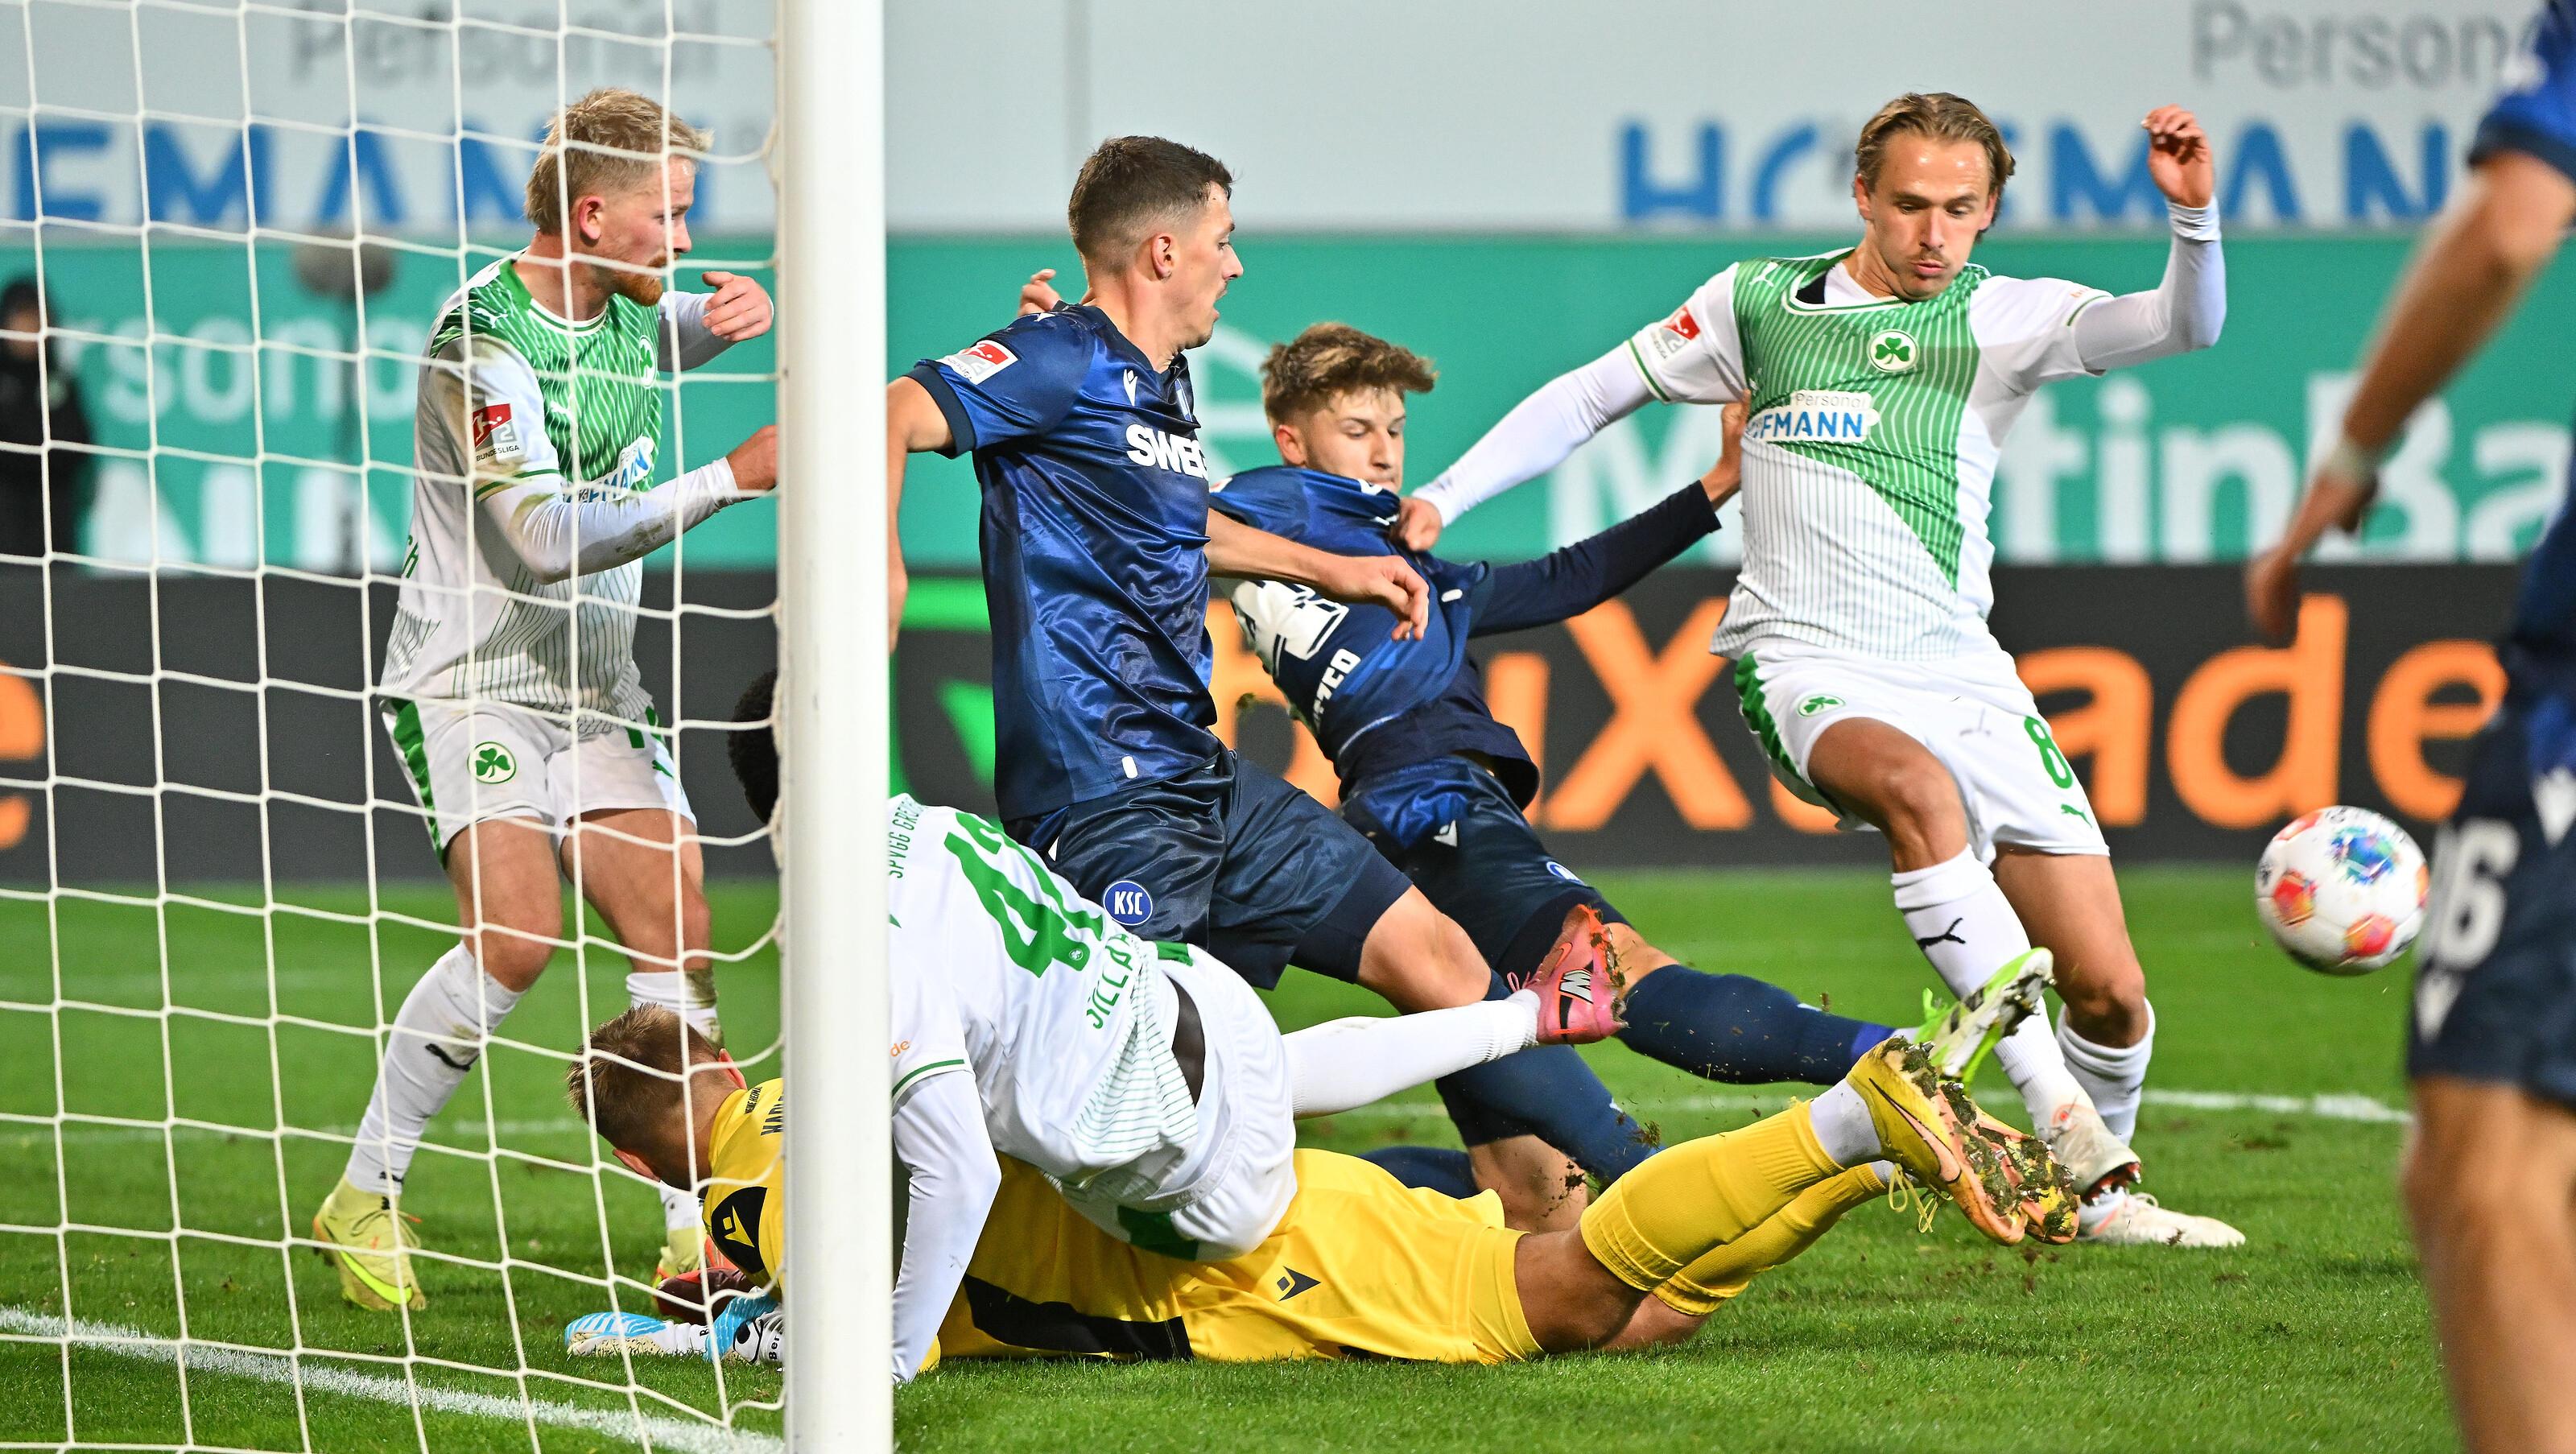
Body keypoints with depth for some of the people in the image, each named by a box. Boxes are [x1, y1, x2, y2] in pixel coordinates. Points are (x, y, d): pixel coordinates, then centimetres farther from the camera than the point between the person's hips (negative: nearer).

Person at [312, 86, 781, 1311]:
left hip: (594, 687, 7)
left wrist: (744, 311, 5)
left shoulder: (628, 313, 4)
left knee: (676, 931, -6)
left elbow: (690, 326, 31)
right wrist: (727, 481, -26)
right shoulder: (484, 340, -20)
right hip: (471, 686, -7)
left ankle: (694, 1230, -4)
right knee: (514, 935, -22)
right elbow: (549, 536, -27)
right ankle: (361, 1201, -6)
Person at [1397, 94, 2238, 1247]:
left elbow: (2185, 325, -8)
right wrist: (1443, 499, 11)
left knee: (2111, 993, -3)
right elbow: (1594, 397, 18)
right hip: (1804, 665, -3)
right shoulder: (1759, 303, 8)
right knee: (1919, 787, -39)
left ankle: (2099, 1192, 28)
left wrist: (2192, 215, -28)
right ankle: (2058, 1121, -41)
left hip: (1962, 674, 3)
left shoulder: (2006, 320, 6)